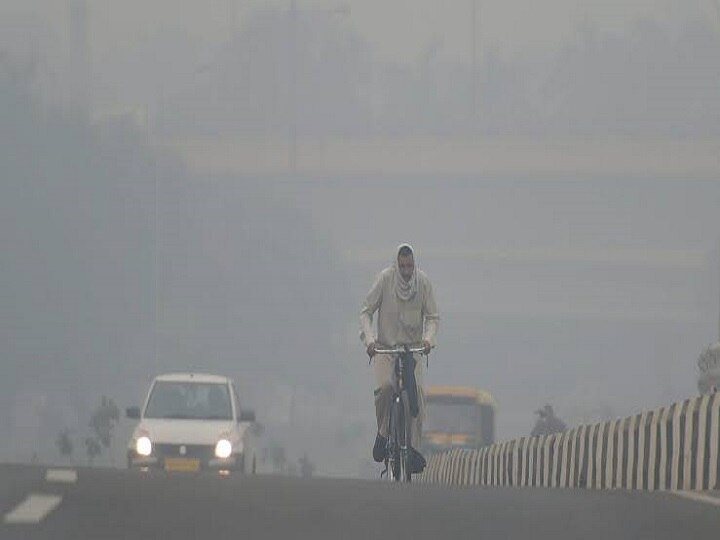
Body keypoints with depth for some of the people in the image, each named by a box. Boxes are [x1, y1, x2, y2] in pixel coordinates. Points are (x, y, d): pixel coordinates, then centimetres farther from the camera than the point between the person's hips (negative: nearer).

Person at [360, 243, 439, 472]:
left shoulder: (423, 281, -4)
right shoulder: (385, 279, -9)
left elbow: (432, 316, 1)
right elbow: (366, 311, -5)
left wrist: (428, 337, -20)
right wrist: (369, 338, -21)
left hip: (413, 347, 2)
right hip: (385, 347, -2)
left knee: (417, 392, -17)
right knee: (385, 386, -27)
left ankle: (414, 449, -12)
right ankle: (383, 432, -2)